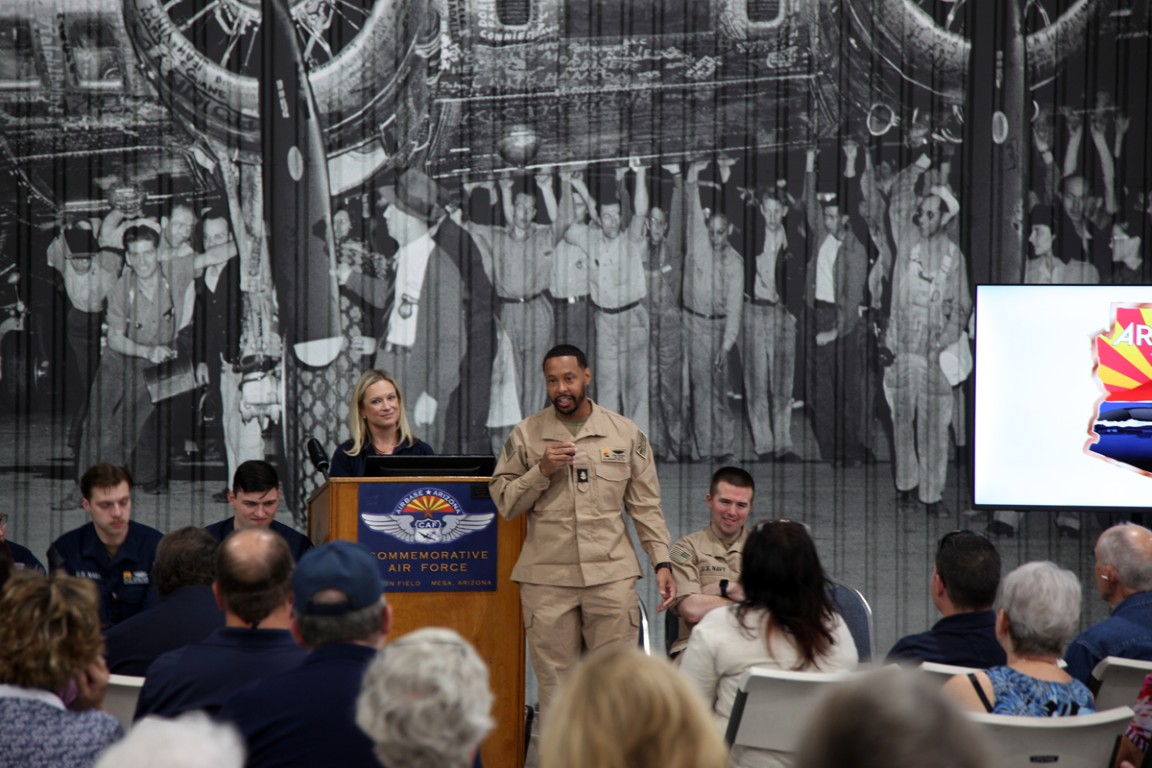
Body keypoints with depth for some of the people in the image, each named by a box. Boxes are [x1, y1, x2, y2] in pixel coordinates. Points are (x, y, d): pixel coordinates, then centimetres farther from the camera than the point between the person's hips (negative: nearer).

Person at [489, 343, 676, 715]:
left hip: (611, 574, 0)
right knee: (554, 683, 1)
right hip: (546, 579, 0)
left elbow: (646, 506, 11)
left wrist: (662, 561, 2)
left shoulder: (626, 434, 9)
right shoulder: (526, 434, 8)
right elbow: (504, 503, 5)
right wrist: (541, 471, -10)